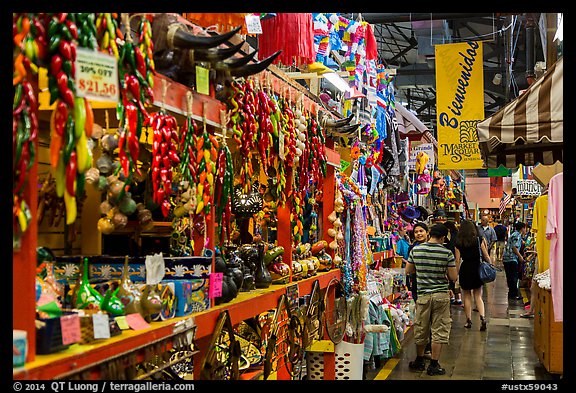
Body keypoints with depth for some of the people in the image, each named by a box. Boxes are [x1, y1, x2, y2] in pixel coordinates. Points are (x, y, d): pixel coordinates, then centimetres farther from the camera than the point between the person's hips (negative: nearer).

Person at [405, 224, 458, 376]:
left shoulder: (415, 250, -2)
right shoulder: (447, 253, -10)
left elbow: (408, 271, 8)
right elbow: (453, 277, -6)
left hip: (423, 294, 3)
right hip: (441, 295, -2)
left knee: (421, 329, 15)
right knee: (439, 331, 6)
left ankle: (419, 361, 30)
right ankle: (434, 365, 8)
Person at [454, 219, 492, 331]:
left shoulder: (458, 242, -6)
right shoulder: (479, 239, -3)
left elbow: (458, 260, -6)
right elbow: (486, 255, -3)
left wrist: (456, 273, 1)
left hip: (465, 269, -1)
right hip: (478, 268, 2)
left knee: (467, 296, 11)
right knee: (478, 296, 10)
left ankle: (468, 321, 14)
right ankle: (482, 317, -9)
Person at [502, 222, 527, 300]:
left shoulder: (514, 234, 21)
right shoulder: (517, 235, -10)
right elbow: (514, 247, -19)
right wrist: (520, 256, -10)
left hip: (506, 258, 10)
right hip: (511, 258, -10)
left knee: (510, 277, 13)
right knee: (514, 277, -6)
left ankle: (511, 294, 19)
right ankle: (513, 294, -3)